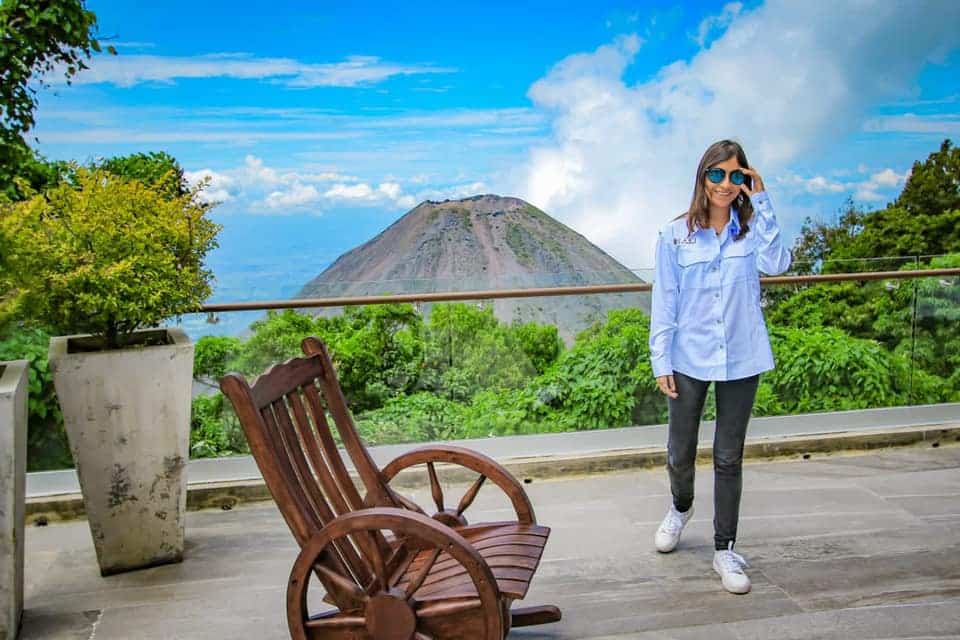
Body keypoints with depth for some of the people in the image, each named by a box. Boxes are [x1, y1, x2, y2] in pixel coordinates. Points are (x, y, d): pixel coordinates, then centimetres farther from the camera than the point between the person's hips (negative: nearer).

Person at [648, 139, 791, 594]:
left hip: (740, 360, 1)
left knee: (729, 458, 8)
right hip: (689, 359, 0)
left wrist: (761, 203, -16)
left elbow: (776, 264, -19)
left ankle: (725, 549, 20)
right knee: (681, 452, 13)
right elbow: (664, 302, -2)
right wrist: (661, 361, -6)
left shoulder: (752, 229, 2)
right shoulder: (676, 235, -2)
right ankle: (681, 507, 45)